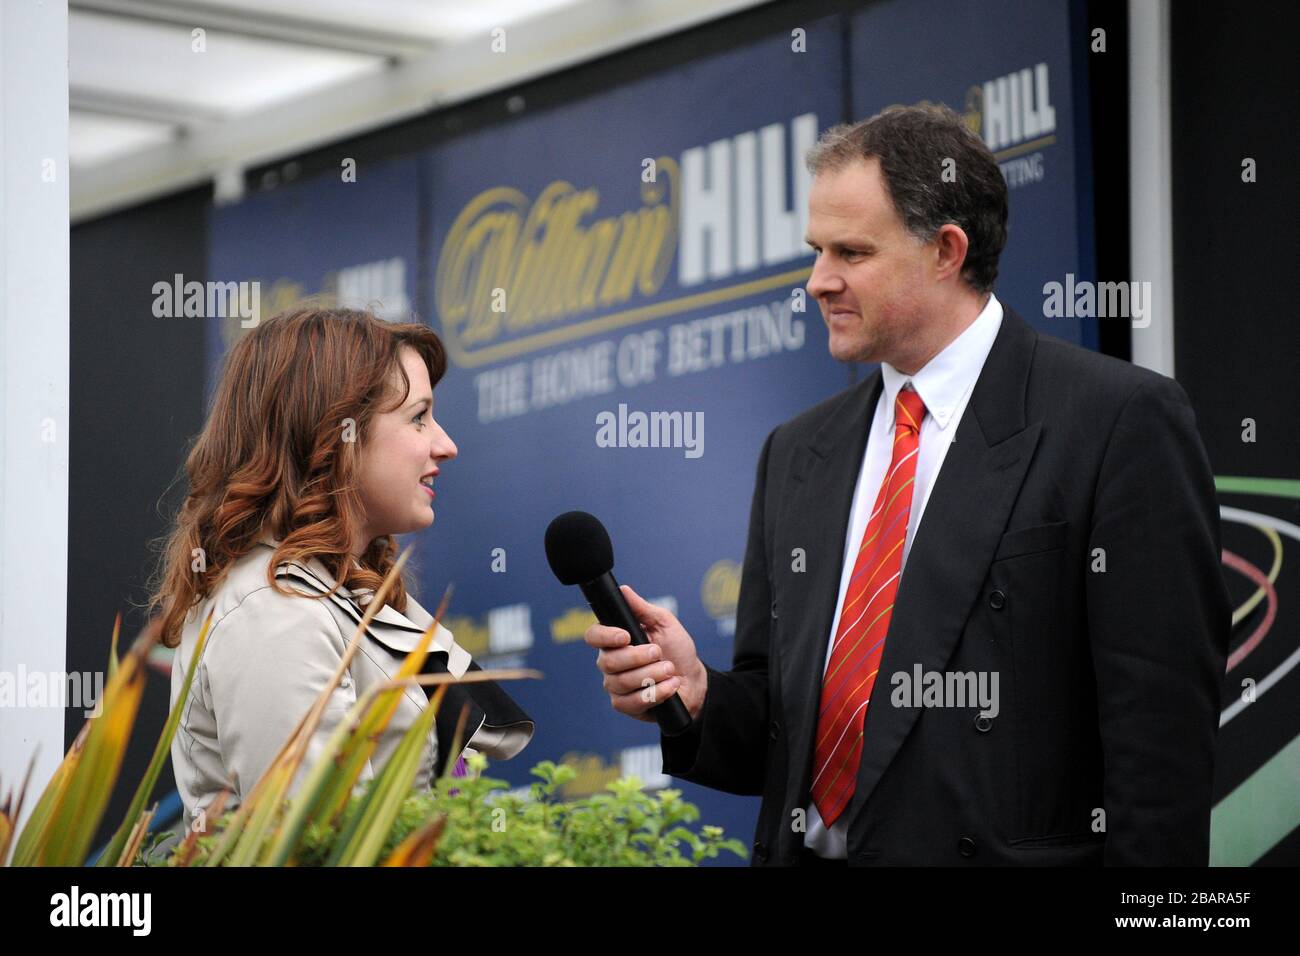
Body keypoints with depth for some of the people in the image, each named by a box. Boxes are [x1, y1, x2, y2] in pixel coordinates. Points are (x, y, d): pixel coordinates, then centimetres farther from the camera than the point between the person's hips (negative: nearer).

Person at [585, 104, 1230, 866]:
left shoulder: (1123, 423, -9)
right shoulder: (797, 454, 10)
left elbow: (1161, 726, -14)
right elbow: (772, 731, 11)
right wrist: (695, 695, -8)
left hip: (1002, 849, -5)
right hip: (806, 851, 5)